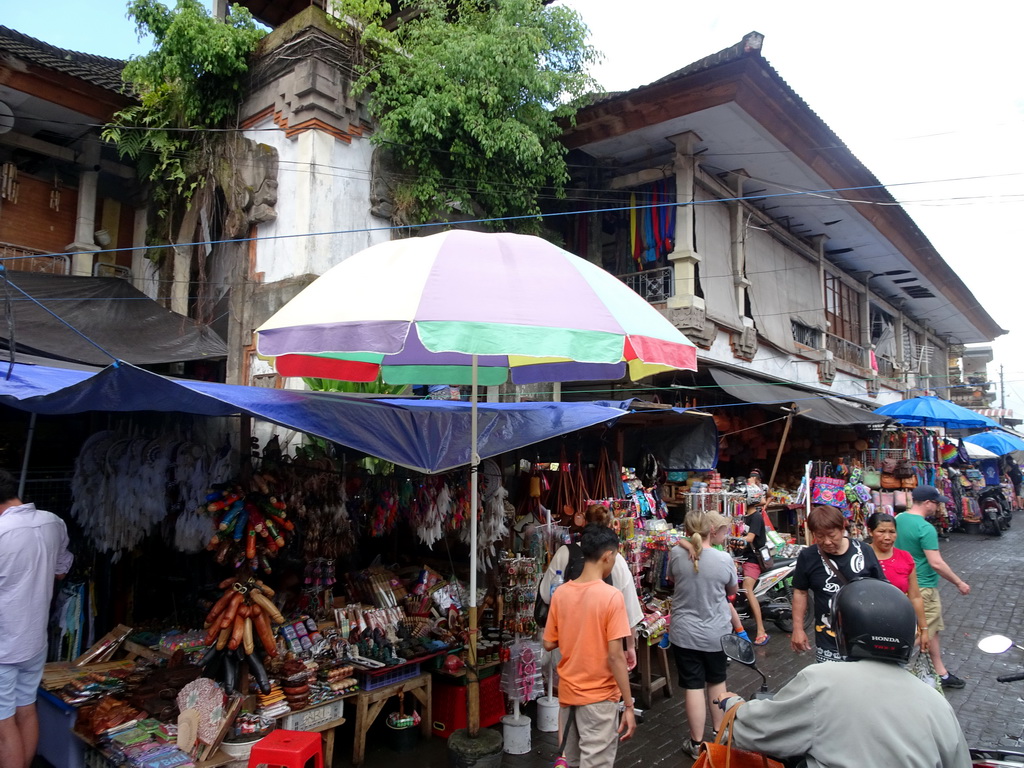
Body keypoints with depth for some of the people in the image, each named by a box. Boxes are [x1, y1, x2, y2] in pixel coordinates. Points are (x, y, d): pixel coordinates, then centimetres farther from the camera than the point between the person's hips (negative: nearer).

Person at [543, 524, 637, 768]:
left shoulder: (560, 593, -3)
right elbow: (615, 656, -18)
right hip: (599, 696, -5)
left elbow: (549, 644, 3)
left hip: (567, 692, 5)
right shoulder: (611, 596, -18)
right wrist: (628, 706, -12)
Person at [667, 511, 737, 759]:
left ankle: (697, 743, 17)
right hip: (716, 632, 1)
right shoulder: (724, 558, -14)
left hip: (684, 632, 0)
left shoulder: (676, 553, -11)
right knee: (717, 681, 21)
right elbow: (732, 591, 4)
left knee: (693, 686, 7)